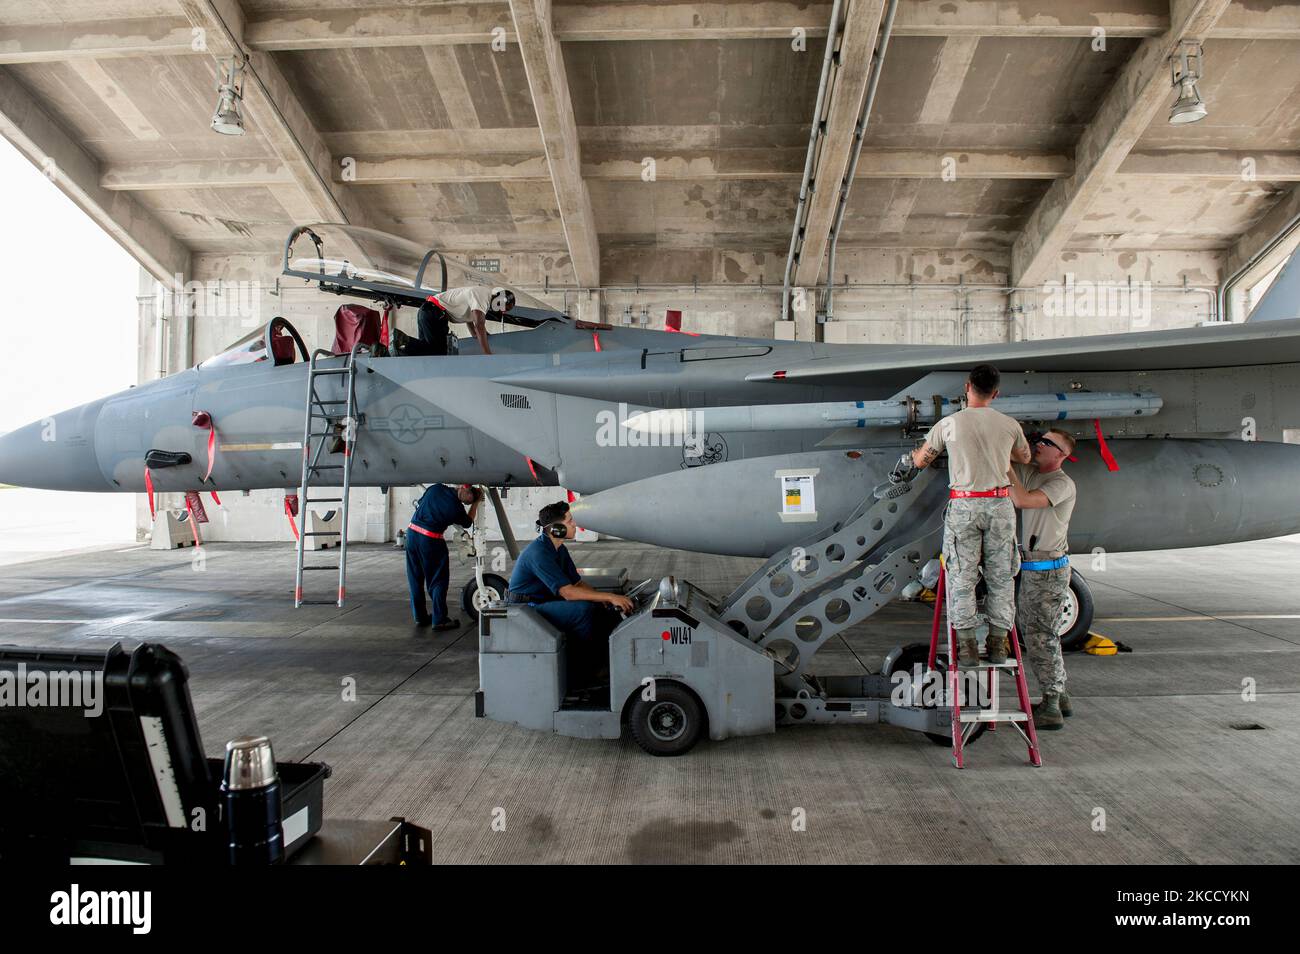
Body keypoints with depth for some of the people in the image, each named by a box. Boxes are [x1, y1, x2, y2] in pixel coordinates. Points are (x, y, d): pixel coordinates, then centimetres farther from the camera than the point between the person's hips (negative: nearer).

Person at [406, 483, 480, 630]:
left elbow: (419, 504, 17)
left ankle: (420, 617, 22)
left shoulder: (435, 488, 3)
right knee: (438, 581, 5)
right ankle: (439, 620, 4)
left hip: (412, 532, 6)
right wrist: (475, 503, 18)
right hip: (430, 540, -6)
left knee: (415, 579, 14)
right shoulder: (457, 507, -9)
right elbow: (468, 522, 12)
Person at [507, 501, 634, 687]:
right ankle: (581, 675, -15)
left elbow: (578, 583, 10)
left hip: (546, 603, 9)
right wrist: (609, 597, -29)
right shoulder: (538, 553, -24)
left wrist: (605, 600, -8)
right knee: (584, 609, -28)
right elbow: (568, 592, -30)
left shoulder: (560, 550, 8)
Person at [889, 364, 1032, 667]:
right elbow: (1025, 458, 24)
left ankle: (967, 647, 4)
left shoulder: (949, 423, -3)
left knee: (962, 577, 3)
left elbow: (920, 461, 9)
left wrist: (905, 461, 31)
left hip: (964, 506, -2)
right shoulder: (1009, 425, 4)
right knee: (1000, 576, 10)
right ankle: (998, 645, 15)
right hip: (1000, 505, 2)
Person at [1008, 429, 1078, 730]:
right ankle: (1059, 697, 27)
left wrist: (1006, 466, -21)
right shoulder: (1029, 473, 10)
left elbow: (1022, 500, -28)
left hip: (1049, 569, -9)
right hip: (1032, 567, 9)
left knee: (1041, 635, -6)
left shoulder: (1062, 483, -15)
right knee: (1035, 631, 15)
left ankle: (1051, 709, 2)